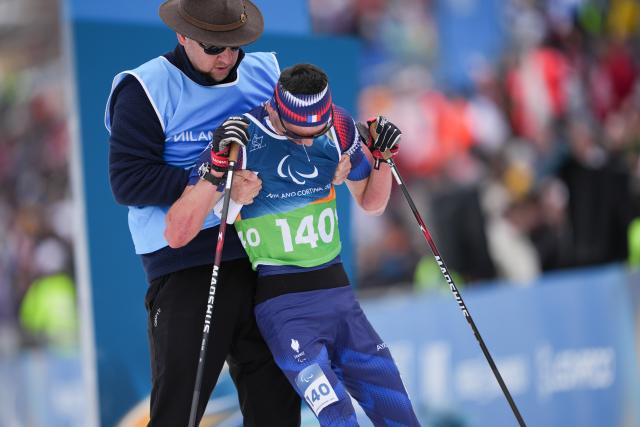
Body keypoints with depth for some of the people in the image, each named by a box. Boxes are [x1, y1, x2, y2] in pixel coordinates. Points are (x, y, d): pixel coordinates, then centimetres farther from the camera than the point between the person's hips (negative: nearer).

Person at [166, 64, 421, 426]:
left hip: (339, 292, 5)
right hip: (282, 304, -5)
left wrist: (382, 157, -1)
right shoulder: (241, 139, -13)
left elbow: (371, 203, 17)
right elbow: (176, 234, -14)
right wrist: (217, 166, -25)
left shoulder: (339, 128, 0)